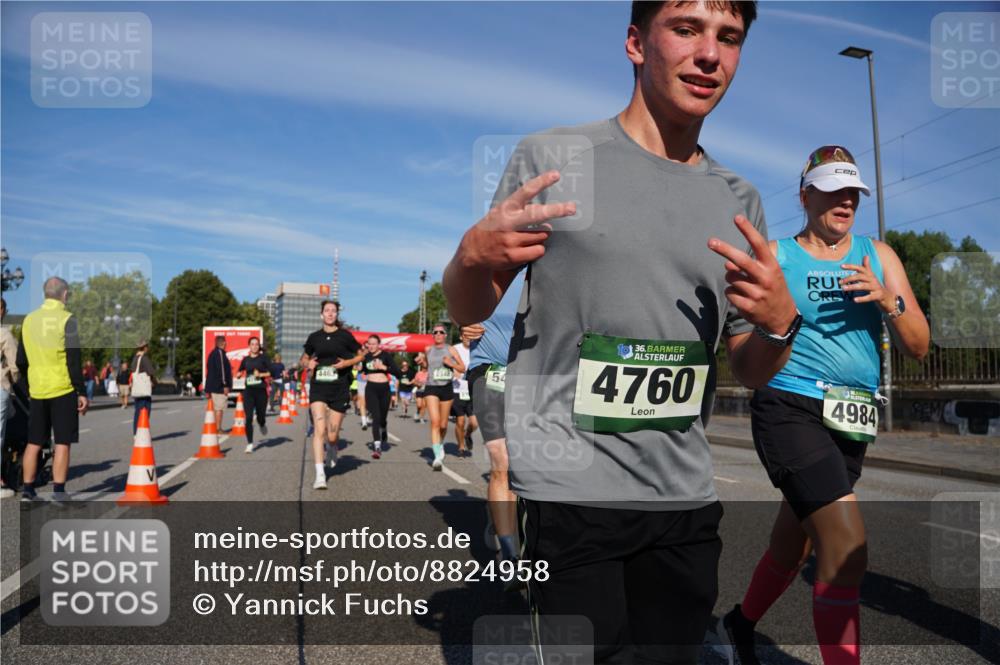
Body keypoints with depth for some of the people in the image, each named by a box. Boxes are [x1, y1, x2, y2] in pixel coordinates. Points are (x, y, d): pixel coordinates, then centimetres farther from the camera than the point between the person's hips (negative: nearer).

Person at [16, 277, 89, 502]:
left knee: (34, 443, 12)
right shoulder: (67, 319, -9)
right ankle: (58, 492, 0)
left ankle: (27, 490, 16)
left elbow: (21, 360, 13)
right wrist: (82, 392, -8)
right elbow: (74, 361, -13)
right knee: (62, 443, 1)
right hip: (63, 390, -5)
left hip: (37, 390, 5)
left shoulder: (29, 319, 8)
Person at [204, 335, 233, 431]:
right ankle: (218, 429, -7)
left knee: (216, 408, 12)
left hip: (213, 386, 10)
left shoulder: (212, 353, 19)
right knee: (219, 408, -7)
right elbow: (221, 369, -19)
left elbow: (209, 371, 22)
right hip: (219, 386, -10)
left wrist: (208, 388, 25)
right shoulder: (220, 353, -12)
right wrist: (225, 385, -19)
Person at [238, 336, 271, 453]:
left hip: (261, 390, -2)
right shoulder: (245, 359, 9)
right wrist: (239, 374, 5)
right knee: (248, 418, -7)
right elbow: (240, 370, 26)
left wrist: (261, 374, -15)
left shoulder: (263, 357, 1)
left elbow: (272, 371, -3)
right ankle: (250, 444, -2)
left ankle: (263, 425, 44)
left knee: (260, 415, 5)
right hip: (248, 391, 2)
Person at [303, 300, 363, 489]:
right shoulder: (314, 337, 7)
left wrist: (347, 363, -10)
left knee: (332, 435, 4)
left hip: (339, 388, -1)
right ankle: (320, 474, -13)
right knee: (319, 430, -14)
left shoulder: (345, 336, 0)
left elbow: (361, 355, 8)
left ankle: (332, 448, 42)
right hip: (318, 387, 1)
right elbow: (306, 358, 21)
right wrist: (309, 364, -2)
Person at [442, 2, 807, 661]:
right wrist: (472, 255, -20)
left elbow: (751, 371, 13)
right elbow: (467, 310, 2)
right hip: (569, 489, -4)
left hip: (687, 496, 5)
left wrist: (781, 322, -9)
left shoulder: (740, 201, 8)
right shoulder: (553, 158, -3)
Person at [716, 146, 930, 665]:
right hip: (790, 409, -5)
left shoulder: (878, 256, 11)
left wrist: (888, 299, -12)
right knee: (846, 551, -20)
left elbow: (918, 347, 6)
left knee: (792, 547, 18)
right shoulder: (774, 257, 2)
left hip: (851, 425, 5)